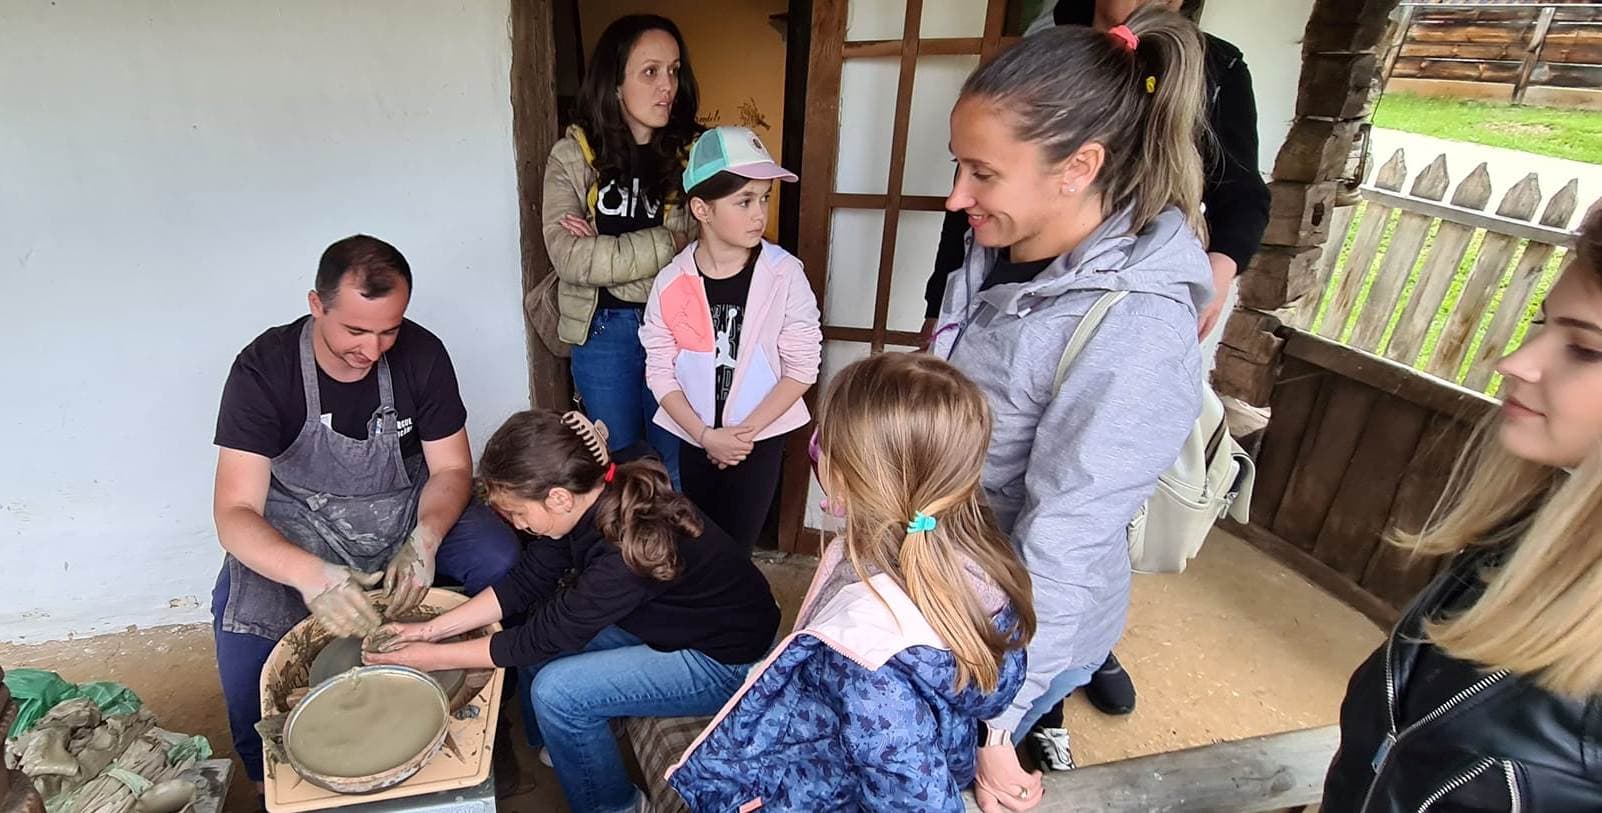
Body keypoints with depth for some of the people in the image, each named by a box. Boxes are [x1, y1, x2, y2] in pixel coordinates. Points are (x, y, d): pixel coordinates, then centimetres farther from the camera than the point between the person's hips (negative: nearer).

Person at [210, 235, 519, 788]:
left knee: (504, 563, -23)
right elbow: (234, 512, -24)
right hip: (298, 522, 0)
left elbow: (451, 468, -9)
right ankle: (268, 773, 3)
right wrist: (308, 573, -45)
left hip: (408, 509, 1)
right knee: (241, 618, -27)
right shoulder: (263, 369, -21)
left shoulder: (422, 354, -16)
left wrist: (424, 539, -30)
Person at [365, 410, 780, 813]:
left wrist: (433, 657, -14)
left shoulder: (632, 545, -35)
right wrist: (431, 629, -4)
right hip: (665, 618, 8)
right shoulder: (593, 499, -12)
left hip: (725, 661, -8)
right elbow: (525, 583, -1)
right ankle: (551, 744, 26)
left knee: (557, 691, -17)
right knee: (541, 632, 2)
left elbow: (546, 636, -25)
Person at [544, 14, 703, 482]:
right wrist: (668, 244, -17)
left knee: (676, 462, 14)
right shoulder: (572, 156, -4)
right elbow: (569, 257, -15)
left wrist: (605, 253, -15)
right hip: (603, 331, 0)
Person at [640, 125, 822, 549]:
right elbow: (660, 373, -5)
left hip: (761, 439, -2)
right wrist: (706, 435, -14)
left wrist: (746, 431, -14)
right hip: (695, 439, 2)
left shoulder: (784, 275, -14)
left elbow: (802, 367, -12)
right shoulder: (671, 283, -10)